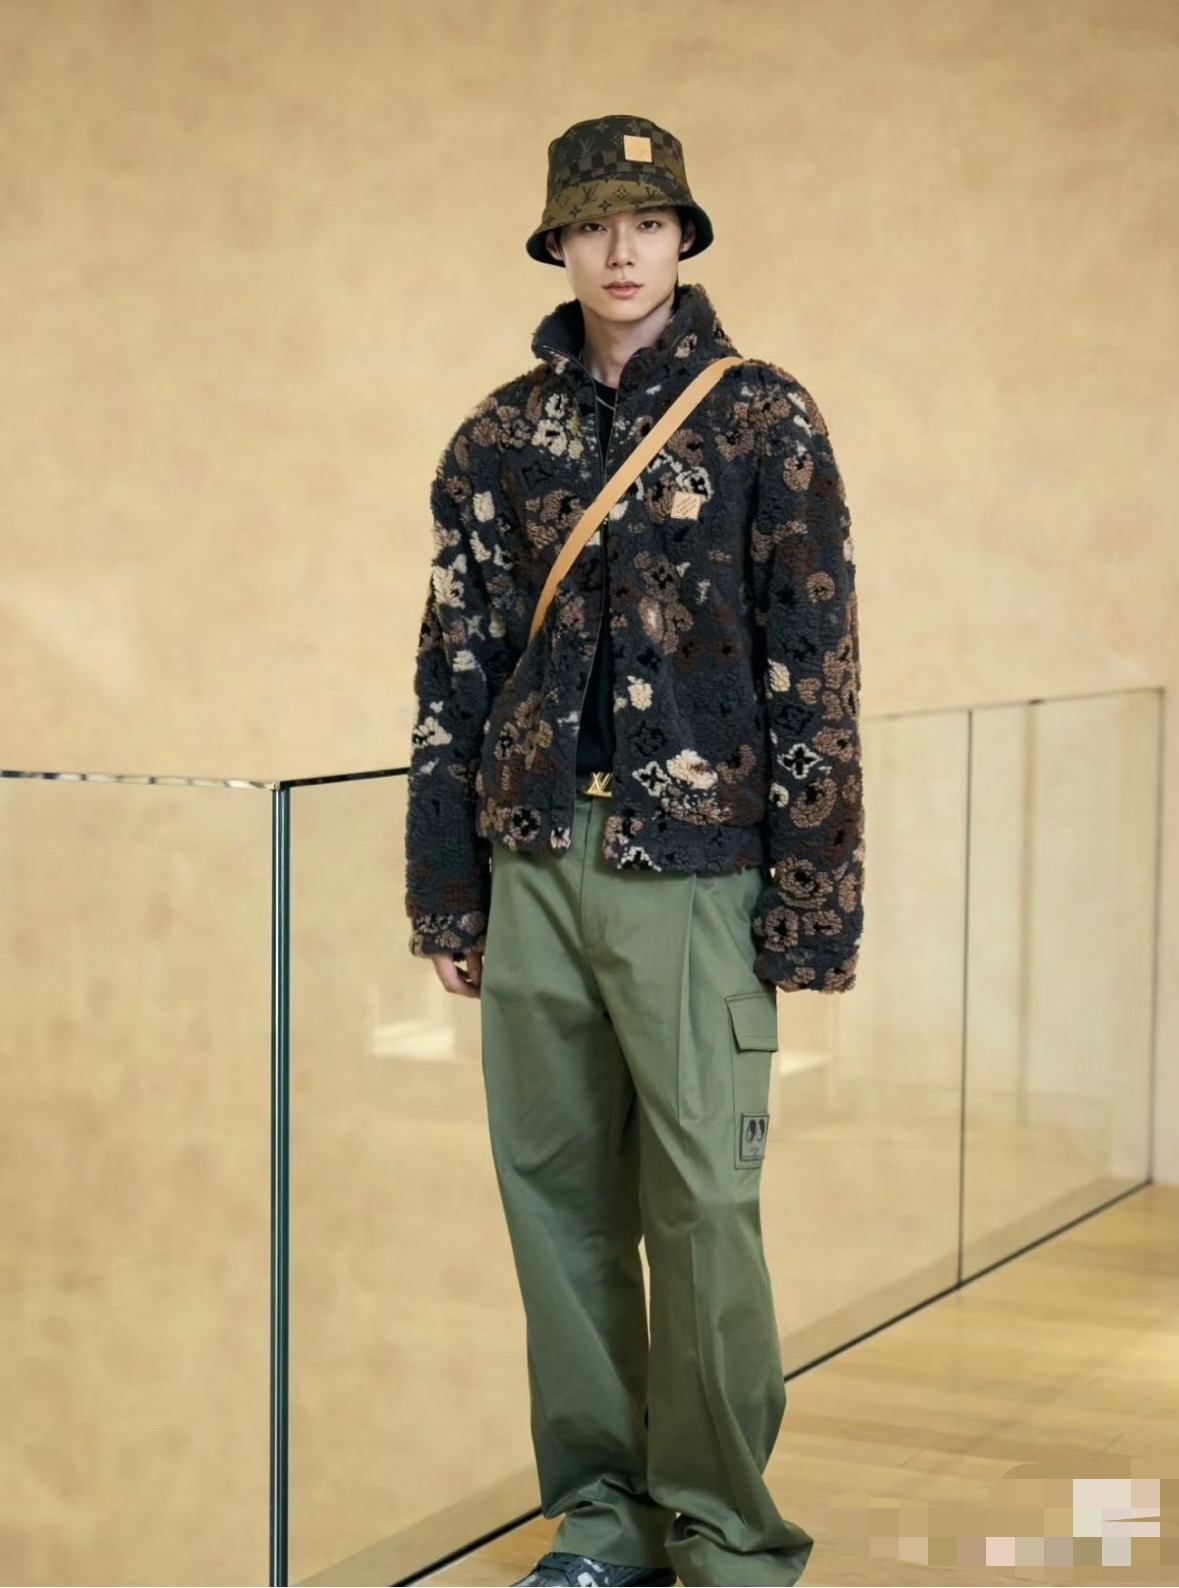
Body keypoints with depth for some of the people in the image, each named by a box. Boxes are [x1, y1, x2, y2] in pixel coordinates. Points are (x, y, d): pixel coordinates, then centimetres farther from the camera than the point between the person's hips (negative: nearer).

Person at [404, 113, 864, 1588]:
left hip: (692, 862, -4)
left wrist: (811, 900, -6)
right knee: (556, 1190, 7)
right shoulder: (500, 434, 9)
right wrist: (443, 893, 10)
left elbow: (815, 668, -3)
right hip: (534, 862, 4)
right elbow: (454, 670, 11)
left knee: (702, 1202, -4)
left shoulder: (762, 418, 0)